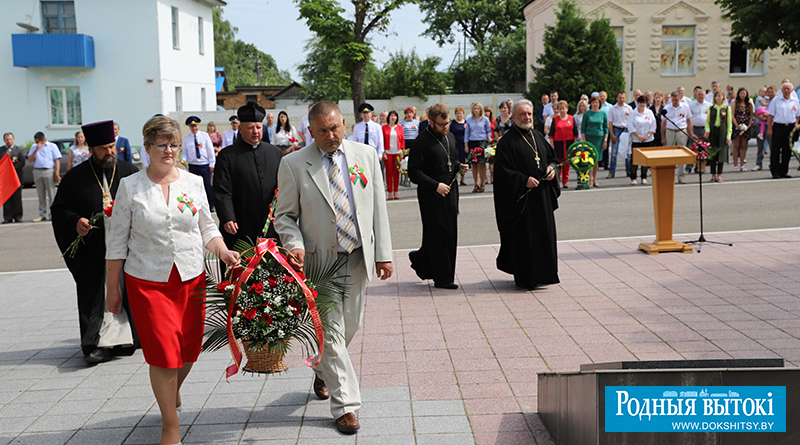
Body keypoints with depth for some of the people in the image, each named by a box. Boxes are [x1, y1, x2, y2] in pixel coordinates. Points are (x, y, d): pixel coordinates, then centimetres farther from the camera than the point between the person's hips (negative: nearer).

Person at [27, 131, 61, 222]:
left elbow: (57, 161, -2)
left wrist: (57, 173, -11)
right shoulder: (34, 147, 15)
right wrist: (36, 150, -6)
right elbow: (30, 160, 5)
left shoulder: (52, 146, 3)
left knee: (51, 194, -2)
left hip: (49, 171, -4)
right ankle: (42, 215, 11)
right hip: (37, 172, 4)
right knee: (41, 195, 7)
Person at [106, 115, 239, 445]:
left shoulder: (193, 183, 5)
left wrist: (223, 252, -7)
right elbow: (117, 241, 4)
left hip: (191, 279, 3)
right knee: (163, 353, -6)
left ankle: (172, 392, 42)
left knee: (189, 350, 9)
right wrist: (112, 288, 5)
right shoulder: (130, 186, 0)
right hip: (147, 282, -2)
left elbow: (207, 229, 12)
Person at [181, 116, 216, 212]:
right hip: (193, 166, 2)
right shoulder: (186, 139, 6)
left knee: (207, 185, -3)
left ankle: (211, 205, 11)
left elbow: (211, 151, 3)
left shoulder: (205, 136, 2)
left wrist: (212, 164, -1)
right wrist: (183, 159, -11)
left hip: (205, 165, -2)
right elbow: (185, 152, 11)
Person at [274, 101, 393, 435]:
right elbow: (285, 215, 0)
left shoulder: (366, 155, 2)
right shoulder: (293, 165, -6)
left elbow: (378, 207, 5)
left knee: (351, 326, 15)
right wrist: (295, 245, -19)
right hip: (319, 260, -3)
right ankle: (345, 404, 10)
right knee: (330, 331, -1)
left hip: (357, 257, 3)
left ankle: (323, 371, 44)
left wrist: (383, 253, 1)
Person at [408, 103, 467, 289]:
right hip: (431, 196, -8)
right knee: (438, 235, -2)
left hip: (450, 192, 8)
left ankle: (420, 260, 30)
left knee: (450, 234, 10)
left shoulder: (450, 137, 13)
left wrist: (459, 167, 3)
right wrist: (435, 185, -21)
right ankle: (442, 277, 8)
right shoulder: (422, 142, -12)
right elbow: (414, 172, -15)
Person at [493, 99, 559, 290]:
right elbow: (502, 170, -15)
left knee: (543, 233, 11)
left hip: (542, 196, 7)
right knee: (523, 237, -4)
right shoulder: (507, 141, -9)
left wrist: (552, 167, 1)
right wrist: (524, 180, -23)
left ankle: (542, 273, 25)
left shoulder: (538, 137, 13)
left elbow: (552, 155, 22)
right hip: (521, 197, -7)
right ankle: (524, 277, 6)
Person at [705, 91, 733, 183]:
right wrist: (707, 130, -9)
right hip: (712, 132, 1)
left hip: (722, 132, -1)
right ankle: (713, 175, 7)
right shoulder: (711, 109, 9)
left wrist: (728, 136, -4)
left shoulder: (727, 109, 4)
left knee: (721, 152, 0)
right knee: (712, 153, -1)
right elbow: (707, 121, 10)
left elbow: (729, 123, 4)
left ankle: (719, 175, 8)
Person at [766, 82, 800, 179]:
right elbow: (770, 115, 1)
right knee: (775, 150, -5)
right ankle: (775, 172, 0)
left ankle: (783, 171, 13)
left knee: (787, 150, 5)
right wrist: (769, 129, -5)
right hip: (778, 126, -3)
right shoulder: (776, 100, 2)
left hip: (790, 127, 3)